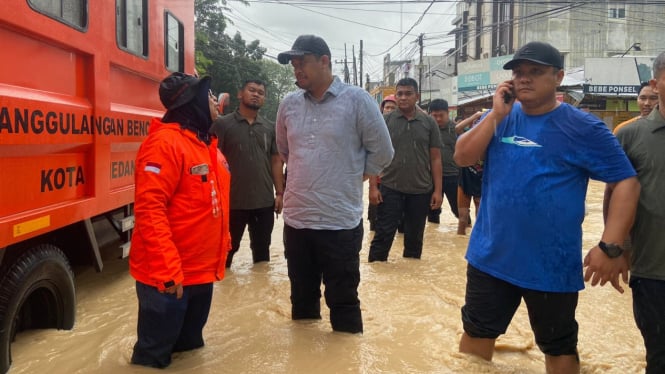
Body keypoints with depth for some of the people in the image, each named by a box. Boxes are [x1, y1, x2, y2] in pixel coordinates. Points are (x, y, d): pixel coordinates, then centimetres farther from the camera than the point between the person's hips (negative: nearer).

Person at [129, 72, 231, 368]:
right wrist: (167, 269, -27)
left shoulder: (206, 141, 10)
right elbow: (149, 210, -24)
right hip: (168, 275, -9)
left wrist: (222, 242, 17)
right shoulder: (165, 142, -19)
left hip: (202, 271, 9)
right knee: (154, 354, 8)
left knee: (189, 345, 25)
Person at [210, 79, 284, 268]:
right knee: (228, 249, 10)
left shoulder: (270, 127, 7)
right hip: (233, 202, -3)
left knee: (262, 249, 16)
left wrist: (279, 193, 5)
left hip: (264, 202, 4)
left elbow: (276, 161, 10)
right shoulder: (222, 124, -4)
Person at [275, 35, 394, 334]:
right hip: (296, 219, 4)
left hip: (340, 222, -4)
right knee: (301, 298, 18)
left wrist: (350, 177, 4)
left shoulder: (357, 100, -7)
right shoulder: (288, 104, 6)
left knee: (343, 301, 8)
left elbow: (382, 153, -1)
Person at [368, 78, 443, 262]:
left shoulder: (429, 122, 2)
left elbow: (435, 158, 4)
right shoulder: (385, 121, -1)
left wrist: (437, 190, 0)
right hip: (390, 189, -1)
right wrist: (373, 186, -6)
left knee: (415, 237, 14)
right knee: (383, 235, 1)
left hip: (421, 190, 2)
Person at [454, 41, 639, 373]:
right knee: (476, 332, 18)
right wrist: (497, 114, -15)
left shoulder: (582, 127, -9)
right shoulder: (500, 118, 4)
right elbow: (462, 157, -6)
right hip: (490, 257, 4)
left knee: (558, 346, 15)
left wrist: (610, 246, -19)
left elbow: (626, 182, -11)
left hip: (551, 265, -3)